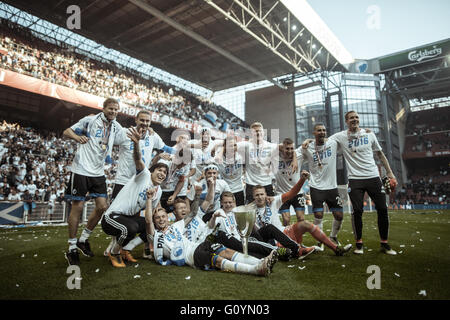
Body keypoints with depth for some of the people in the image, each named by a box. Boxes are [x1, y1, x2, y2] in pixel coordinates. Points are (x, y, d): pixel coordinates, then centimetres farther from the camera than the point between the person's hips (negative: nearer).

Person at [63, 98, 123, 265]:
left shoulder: (116, 127, 11)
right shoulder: (90, 120, -3)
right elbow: (66, 132, -1)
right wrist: (77, 137, -22)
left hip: (98, 172, 5)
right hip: (81, 170, -5)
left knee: (102, 206, 0)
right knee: (77, 207, -1)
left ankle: (83, 239, 21)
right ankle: (72, 248, 12)